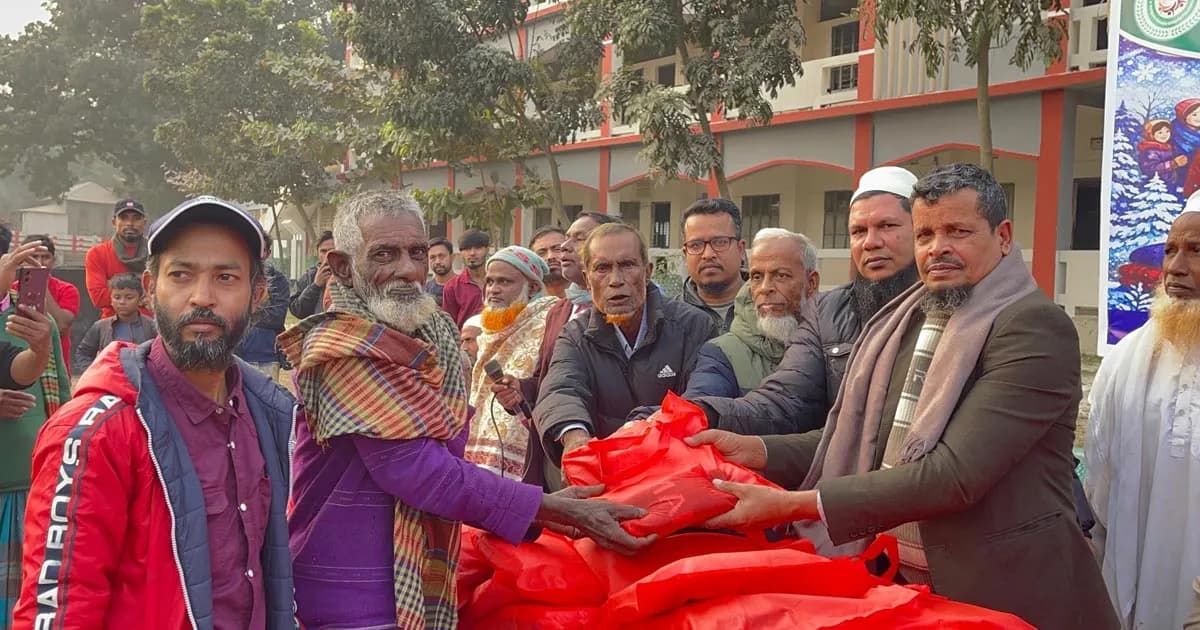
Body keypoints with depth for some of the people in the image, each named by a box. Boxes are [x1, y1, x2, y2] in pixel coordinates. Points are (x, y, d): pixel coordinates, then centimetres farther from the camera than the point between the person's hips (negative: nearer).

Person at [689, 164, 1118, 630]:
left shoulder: (1034, 327, -17)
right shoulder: (904, 321, 6)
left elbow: (954, 473, -26)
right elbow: (868, 436, 8)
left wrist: (790, 504, -27)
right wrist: (756, 450, -8)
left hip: (998, 592, -6)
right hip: (892, 576, 6)